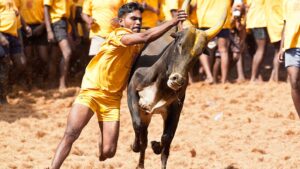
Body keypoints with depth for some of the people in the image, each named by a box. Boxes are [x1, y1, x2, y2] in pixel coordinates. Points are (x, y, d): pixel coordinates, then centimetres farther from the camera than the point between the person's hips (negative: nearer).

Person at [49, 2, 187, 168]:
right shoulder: (118, 35, -17)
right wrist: (173, 22, -33)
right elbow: (145, 37, -30)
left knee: (108, 152, -4)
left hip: (112, 97, 6)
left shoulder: (138, 45, 8)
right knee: (70, 134, -23)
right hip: (91, 90, -6)